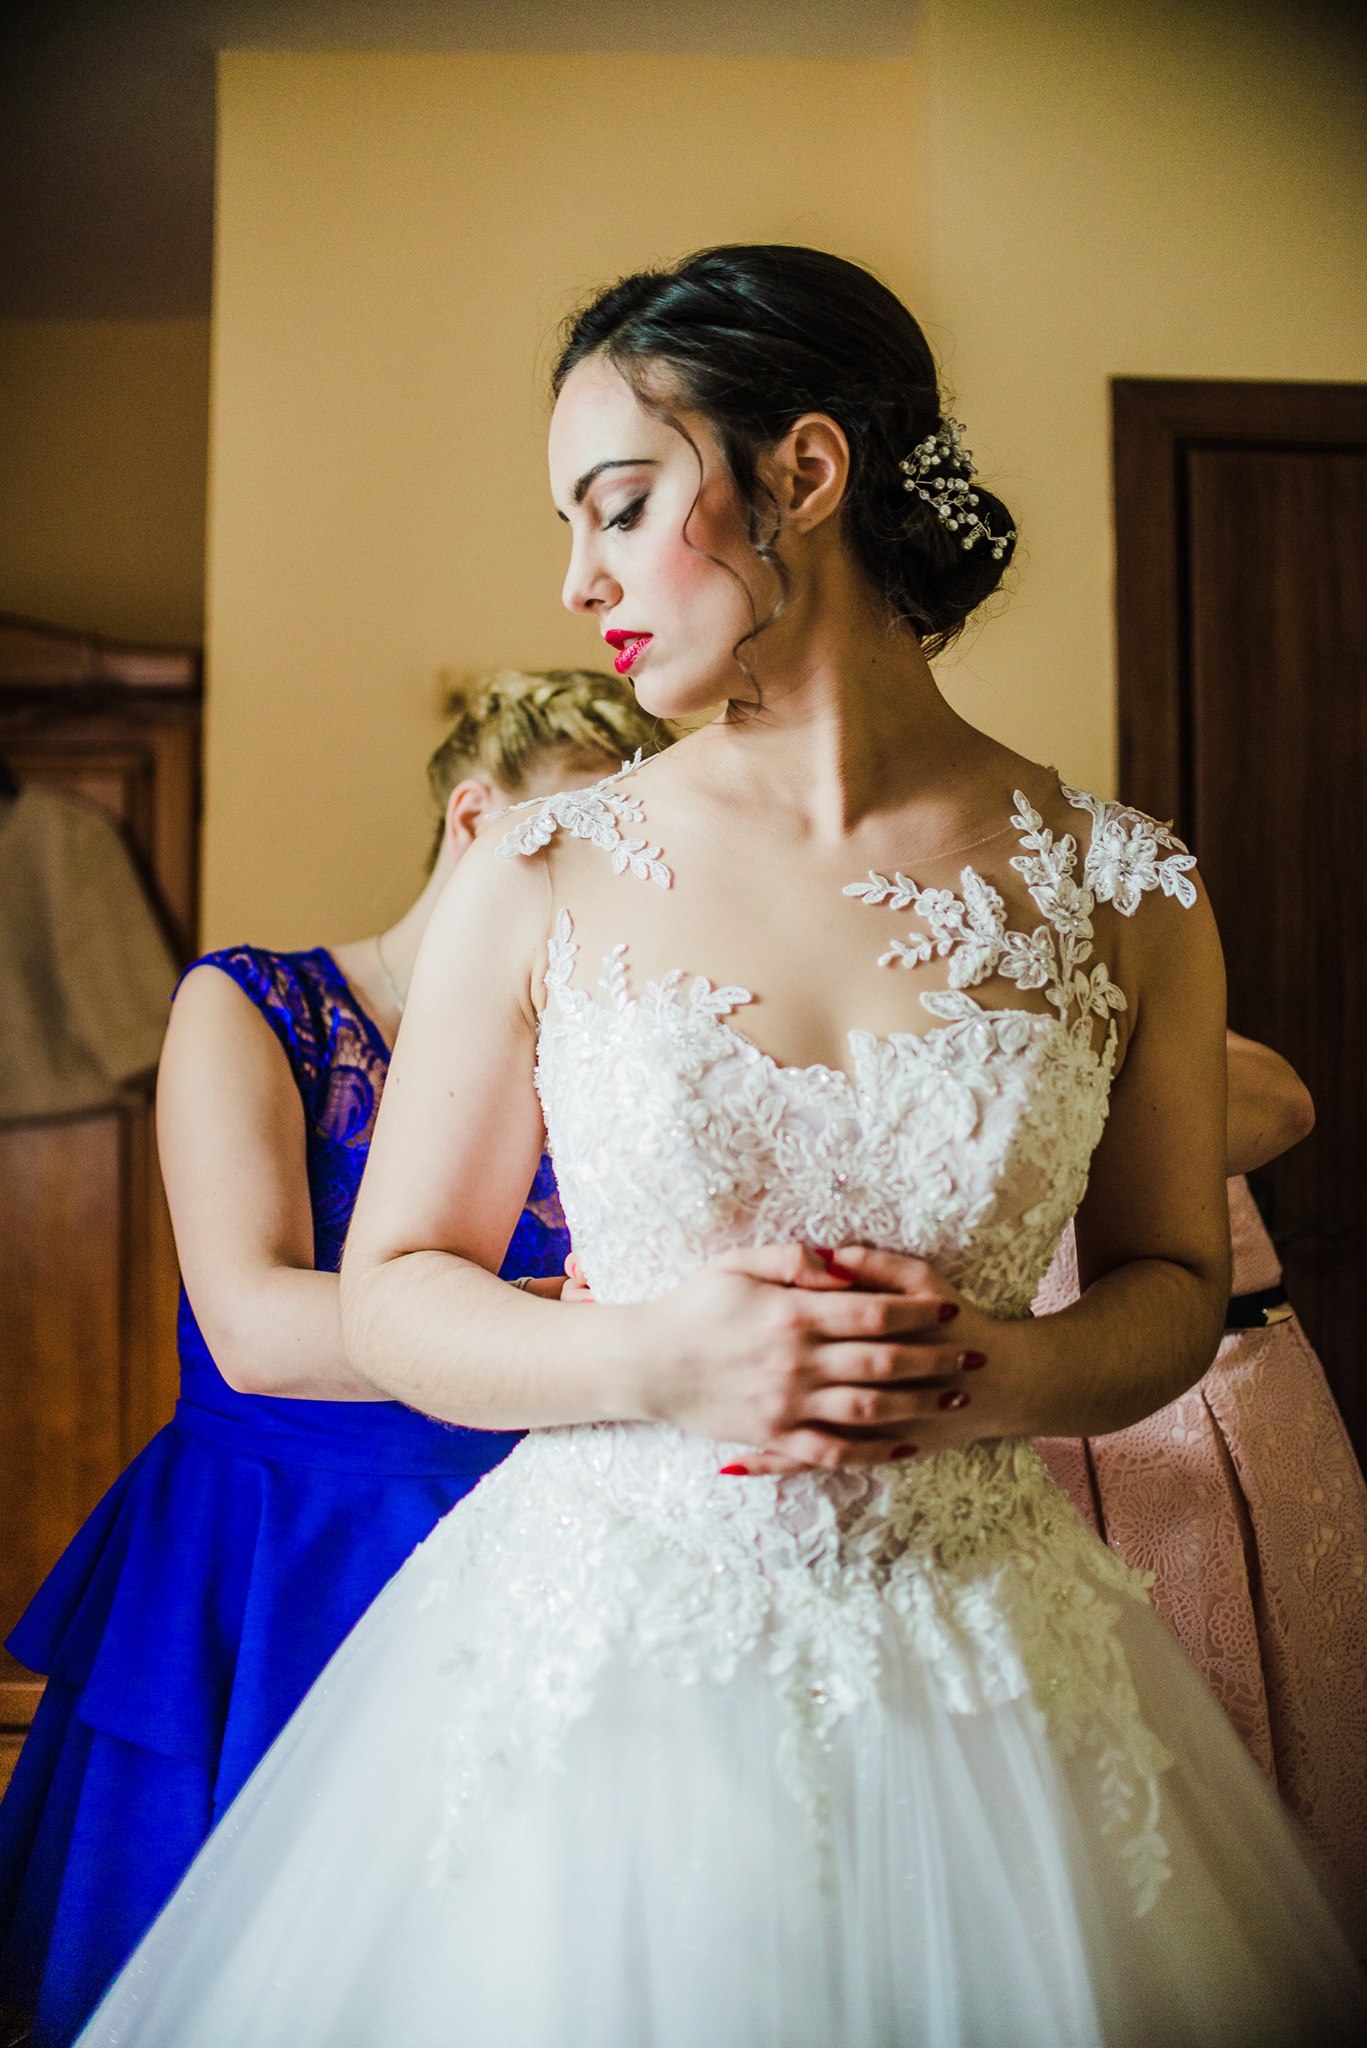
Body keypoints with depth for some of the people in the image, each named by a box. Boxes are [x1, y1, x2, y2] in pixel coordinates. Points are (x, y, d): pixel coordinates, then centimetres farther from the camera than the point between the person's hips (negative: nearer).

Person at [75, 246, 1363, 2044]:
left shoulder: (1120, 890, -4)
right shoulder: (541, 885, -4)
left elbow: (1173, 1283, 7)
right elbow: (393, 1296, 1)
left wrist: (1005, 1375, -14)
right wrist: (647, 1358, -17)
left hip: (984, 1675, 1)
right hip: (604, 1672, 0)